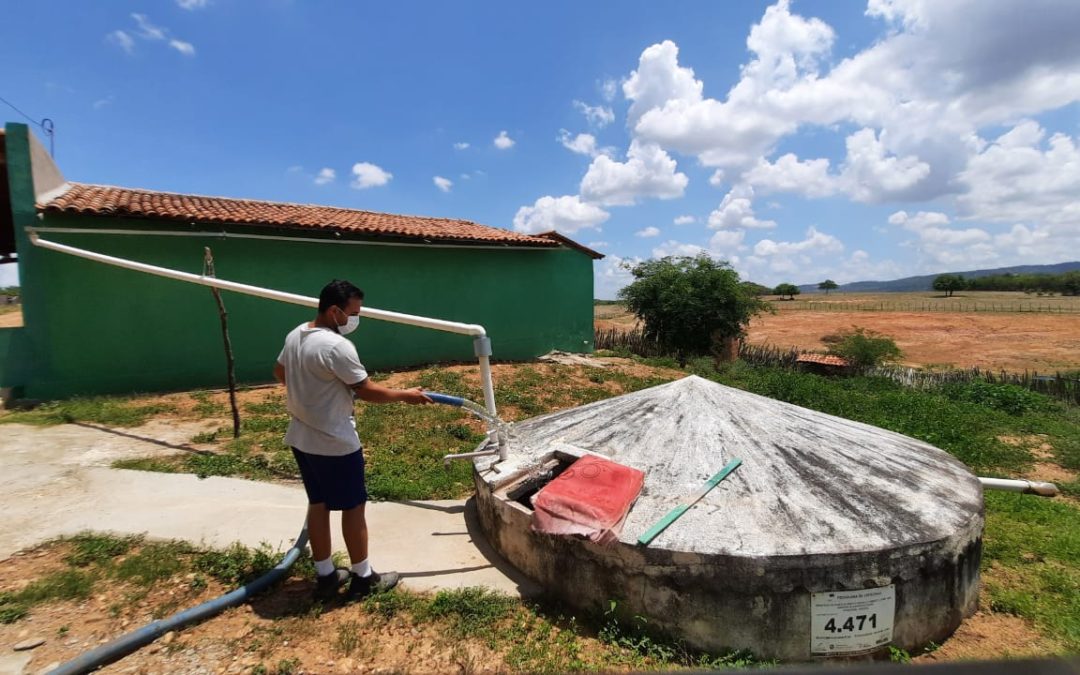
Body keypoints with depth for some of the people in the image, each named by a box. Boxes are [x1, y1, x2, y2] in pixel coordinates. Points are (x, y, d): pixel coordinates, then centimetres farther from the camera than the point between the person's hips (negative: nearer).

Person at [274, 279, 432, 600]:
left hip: (302, 439, 9)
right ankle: (363, 578, 22)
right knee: (353, 507, 6)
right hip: (335, 444, -9)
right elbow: (368, 391, -21)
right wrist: (405, 395, -7)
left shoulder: (294, 336, 4)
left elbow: (280, 372, 20)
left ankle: (325, 576, 31)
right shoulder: (337, 346, -25)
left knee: (318, 504, 18)